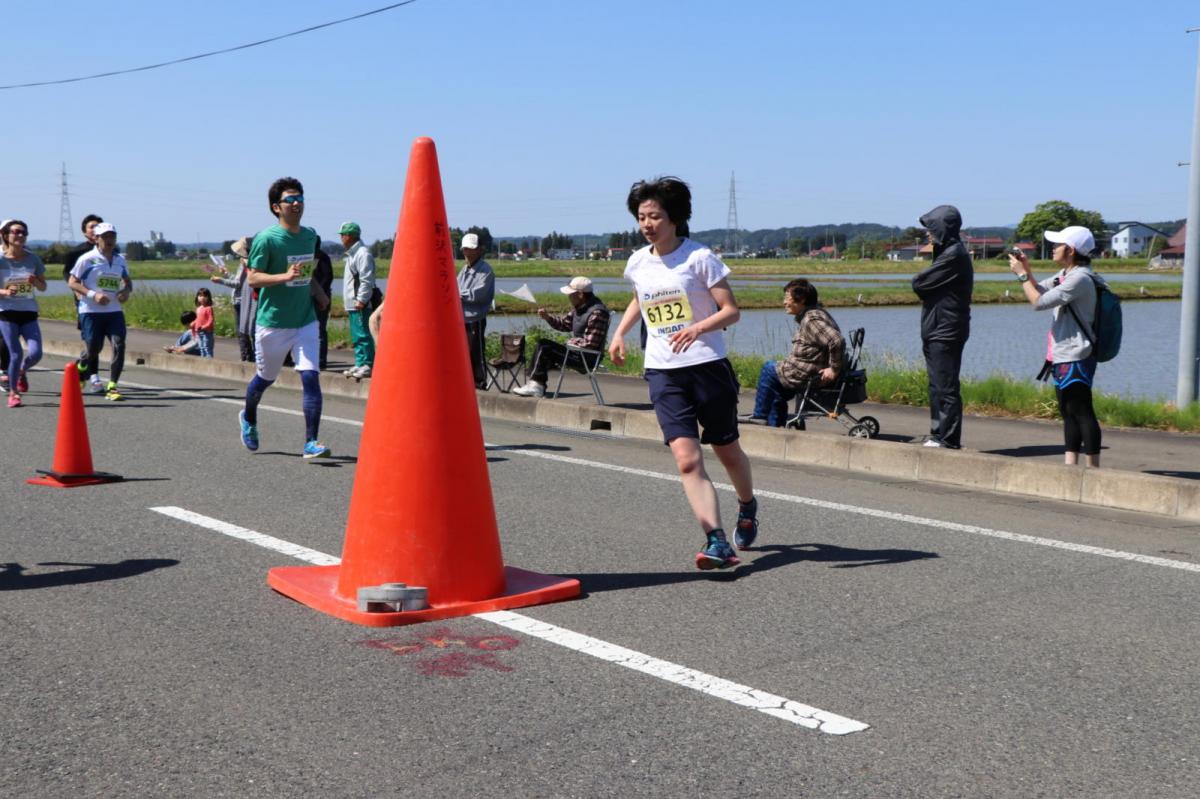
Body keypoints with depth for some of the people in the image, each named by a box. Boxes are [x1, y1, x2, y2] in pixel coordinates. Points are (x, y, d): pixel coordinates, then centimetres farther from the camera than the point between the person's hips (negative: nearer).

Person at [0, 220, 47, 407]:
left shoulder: (33, 259, 3)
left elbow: (43, 287, 8)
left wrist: (35, 282, -13)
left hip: (29, 313, 2)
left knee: (35, 353, -11)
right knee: (16, 354, -7)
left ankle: (21, 372, 25)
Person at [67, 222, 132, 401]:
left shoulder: (120, 259, 10)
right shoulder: (87, 259, -5)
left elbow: (127, 280, 24)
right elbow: (72, 282, -4)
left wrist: (127, 290, 1)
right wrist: (92, 294, -17)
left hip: (114, 311, 4)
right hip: (91, 311, -4)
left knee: (119, 346, -12)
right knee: (93, 349, 3)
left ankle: (112, 387, -7)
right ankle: (80, 374, 35)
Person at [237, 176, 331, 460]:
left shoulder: (310, 235, 7)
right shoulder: (266, 238, -12)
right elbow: (252, 278, -13)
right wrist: (285, 276, -25)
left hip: (305, 321, 4)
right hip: (272, 322, -4)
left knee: (311, 377, -11)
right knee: (265, 378, 15)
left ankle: (311, 442, -9)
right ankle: (248, 418, 45)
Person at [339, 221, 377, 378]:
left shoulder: (363, 253, -13)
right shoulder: (352, 254, 20)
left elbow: (366, 280, -19)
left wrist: (361, 300, -20)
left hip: (361, 305, -11)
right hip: (352, 304, 11)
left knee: (363, 335, -10)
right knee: (356, 336, 13)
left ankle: (368, 365, -9)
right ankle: (360, 364, 19)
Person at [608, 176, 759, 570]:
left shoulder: (699, 257, -8)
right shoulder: (637, 263, 7)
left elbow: (731, 310, -10)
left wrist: (697, 328, -26)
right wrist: (619, 333, 17)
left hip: (707, 365, -3)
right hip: (663, 372, 3)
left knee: (727, 451, 12)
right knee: (687, 459, -13)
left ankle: (747, 506, 43)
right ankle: (716, 542, -18)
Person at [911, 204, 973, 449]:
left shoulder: (954, 254, -15)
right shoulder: (947, 252, 17)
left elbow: (920, 283, -16)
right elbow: (923, 285, 15)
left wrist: (917, 279, 4)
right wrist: (922, 282, -4)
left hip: (945, 333, -10)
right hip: (937, 330, 10)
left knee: (946, 387, -6)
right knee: (937, 386, 14)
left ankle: (948, 438, -3)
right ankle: (939, 434, 20)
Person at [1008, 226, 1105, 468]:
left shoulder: (1080, 278, -18)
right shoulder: (1064, 275, 13)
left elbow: (1039, 302, -20)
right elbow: (1040, 290, 23)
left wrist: (1021, 274, -10)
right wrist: (1026, 269, 7)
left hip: (1076, 358, -10)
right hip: (1063, 356, 10)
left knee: (1082, 412, -8)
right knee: (1068, 411, 14)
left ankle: (1093, 468, -5)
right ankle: (1071, 464, 21)